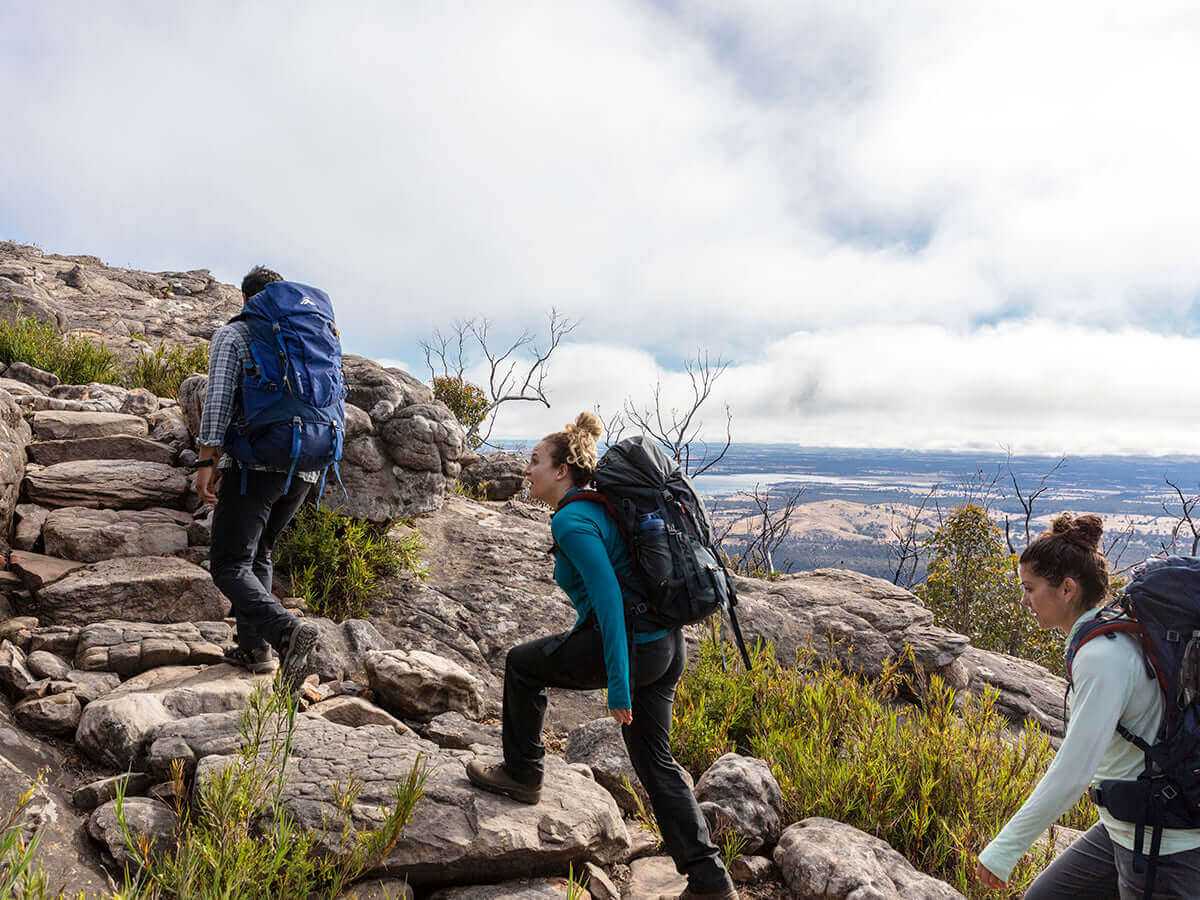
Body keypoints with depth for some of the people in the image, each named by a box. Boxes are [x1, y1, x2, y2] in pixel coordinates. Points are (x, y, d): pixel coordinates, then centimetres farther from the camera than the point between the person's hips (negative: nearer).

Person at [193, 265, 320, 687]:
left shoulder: (232, 335, 4)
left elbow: (218, 398, -9)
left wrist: (207, 460, -11)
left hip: (255, 463, -5)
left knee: (229, 565, -4)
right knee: (258, 553, 21)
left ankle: (287, 629, -28)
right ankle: (255, 646, 14)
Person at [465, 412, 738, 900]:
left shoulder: (572, 521, -15)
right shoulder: (598, 507, 14)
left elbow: (609, 600, -23)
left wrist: (619, 687, -22)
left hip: (630, 648, -9)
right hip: (667, 647, 9)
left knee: (522, 664, 15)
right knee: (655, 763, 17)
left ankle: (522, 775, 29)